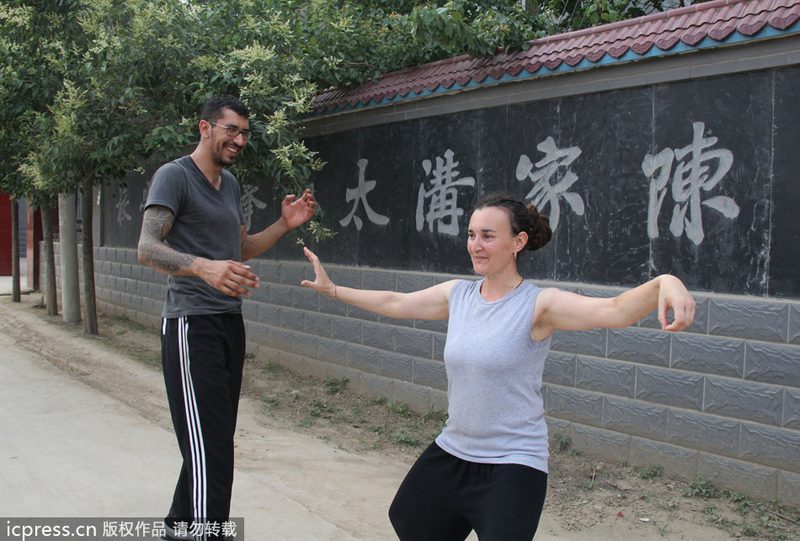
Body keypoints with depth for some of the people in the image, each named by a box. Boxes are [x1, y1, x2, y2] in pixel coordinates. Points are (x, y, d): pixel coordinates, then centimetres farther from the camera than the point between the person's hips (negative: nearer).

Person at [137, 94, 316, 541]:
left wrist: (284, 225, 11)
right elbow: (148, 248, -20)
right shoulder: (175, 176, -7)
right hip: (191, 325, -8)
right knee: (209, 448, -12)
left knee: (215, 441, 13)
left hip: (230, 321, 8)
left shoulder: (230, 184, 19)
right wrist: (203, 267, -37)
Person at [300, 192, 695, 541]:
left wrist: (664, 283, -50)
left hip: (513, 465, -6)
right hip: (451, 452, 7)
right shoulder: (457, 295, 1)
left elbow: (616, 310, -31)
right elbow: (394, 303, 15)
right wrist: (332, 289, 20)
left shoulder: (538, 305, -17)